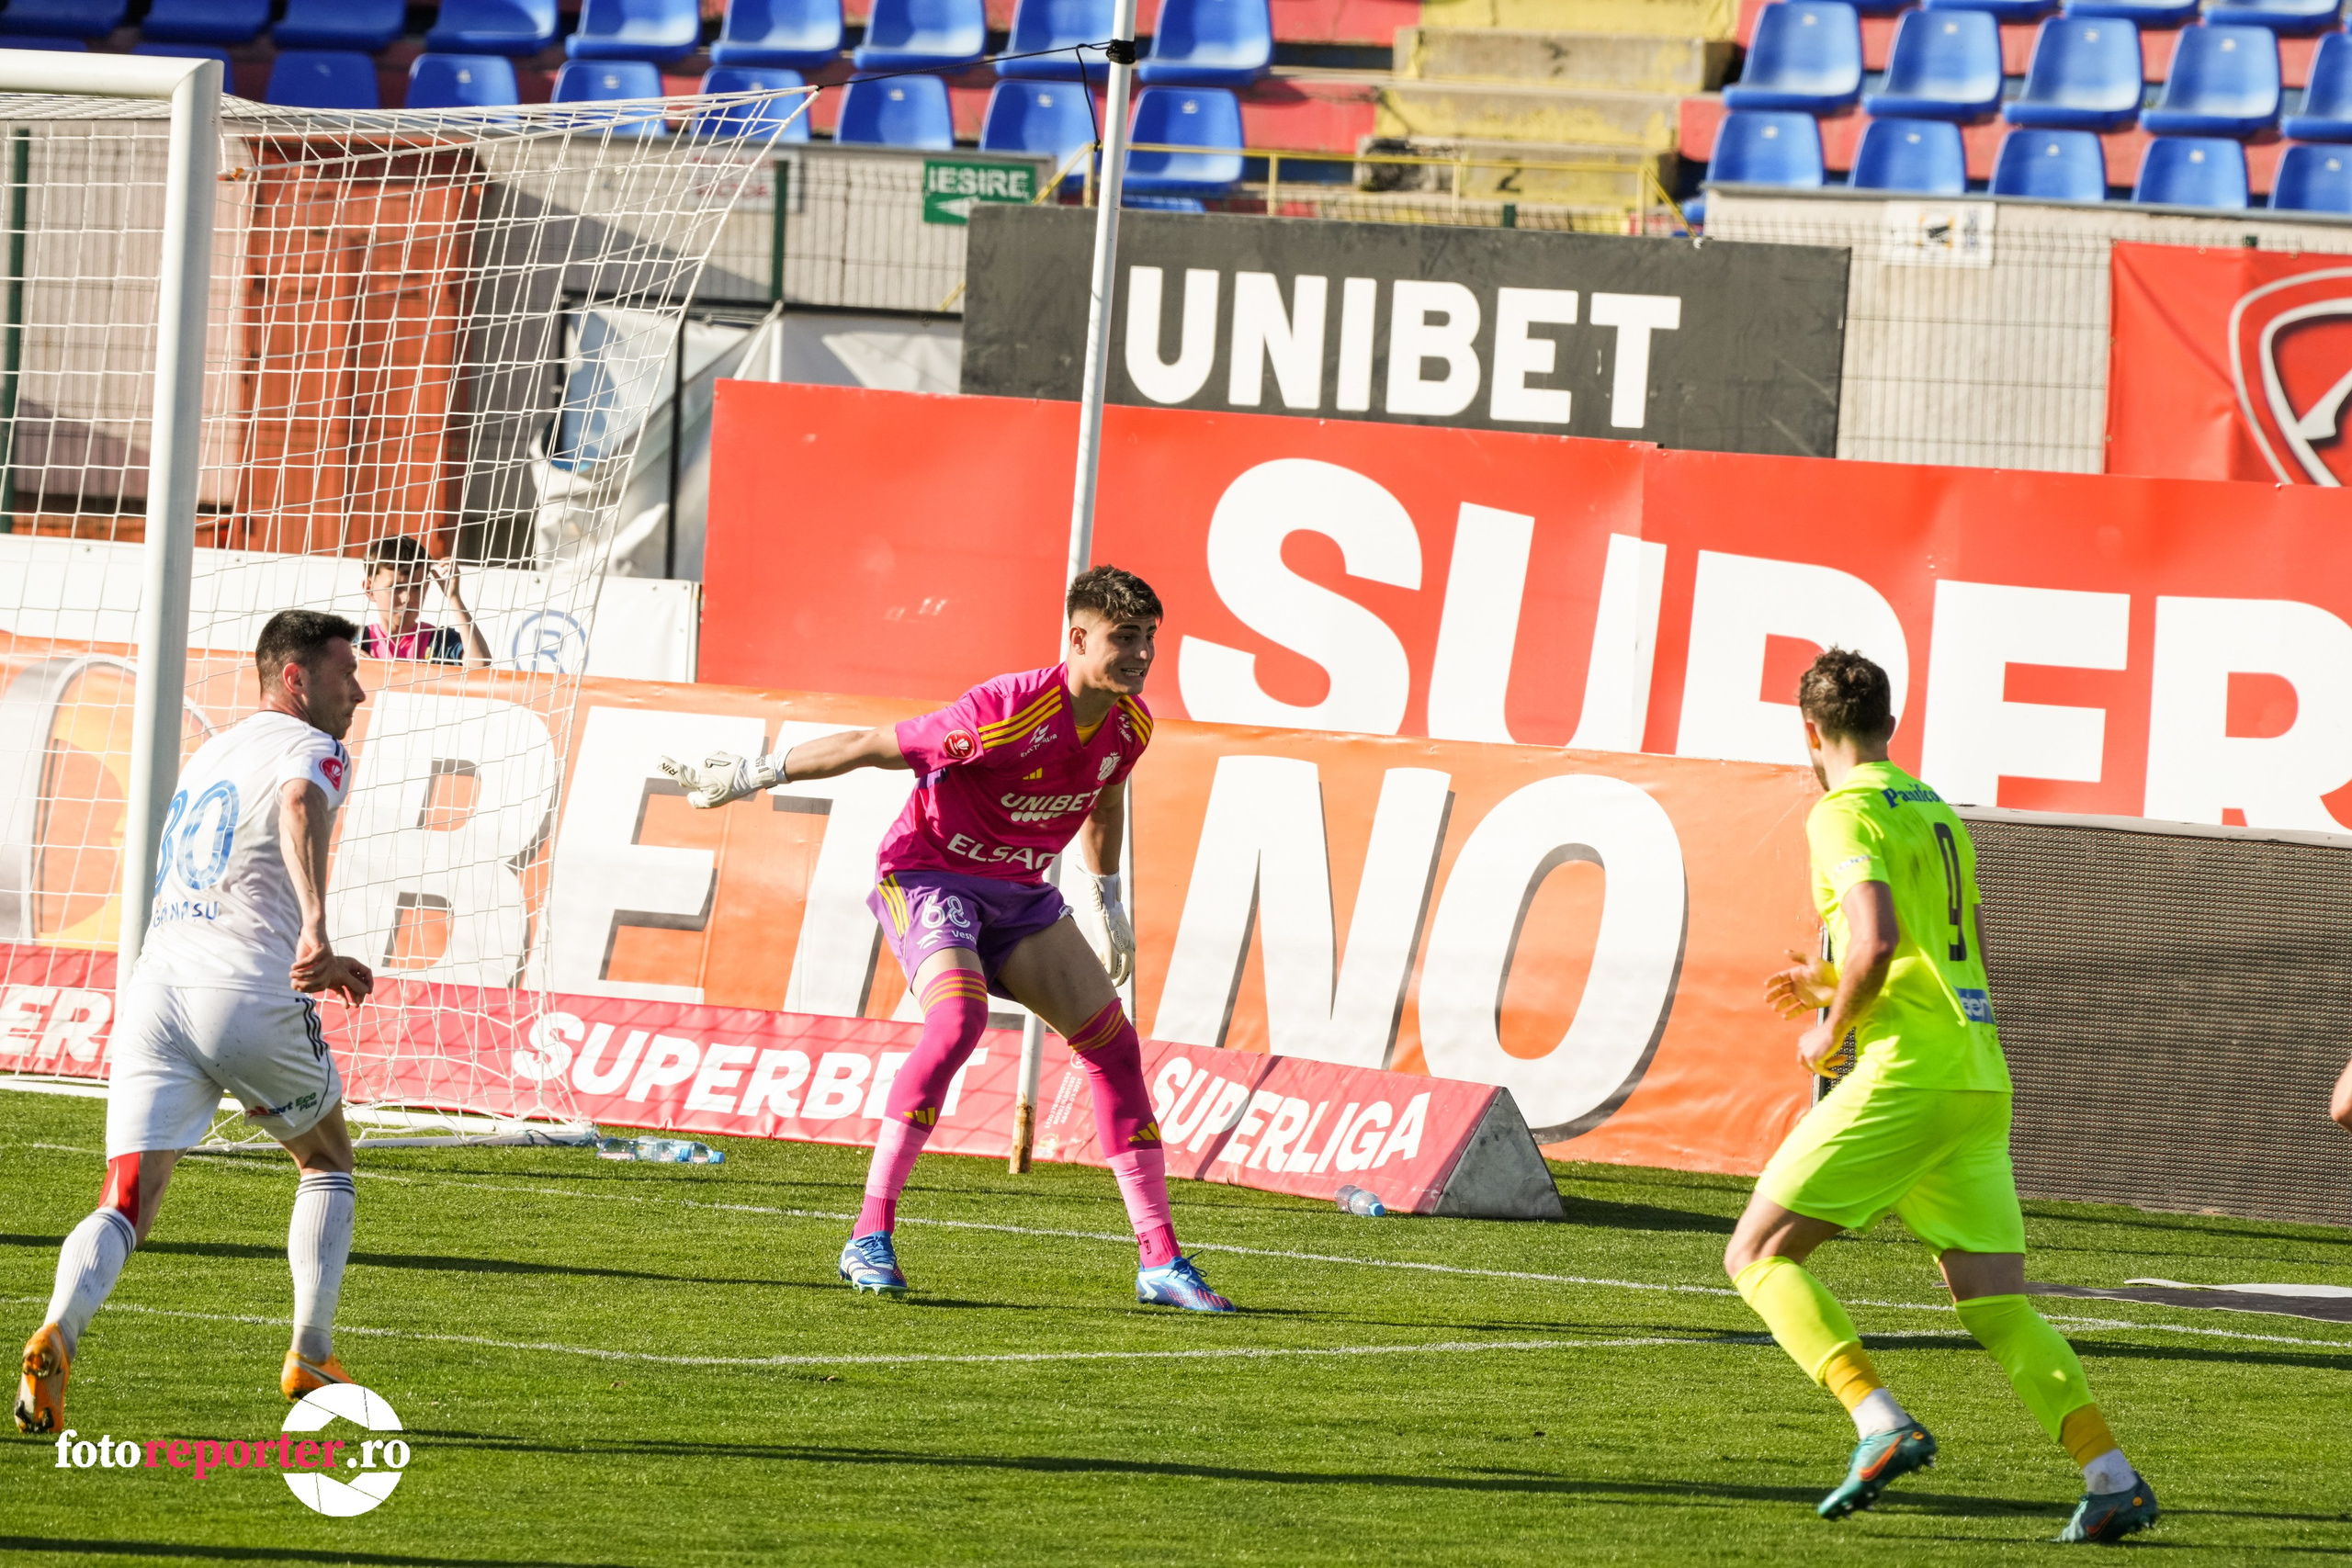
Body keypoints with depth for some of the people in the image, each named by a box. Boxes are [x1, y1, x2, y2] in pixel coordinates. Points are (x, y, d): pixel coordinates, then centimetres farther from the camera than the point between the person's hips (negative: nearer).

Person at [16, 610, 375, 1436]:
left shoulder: (209, 755, 28)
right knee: (327, 1160, 21)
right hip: (250, 996, -5)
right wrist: (315, 928, -36)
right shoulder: (311, 750, 2)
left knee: (126, 1203, -4)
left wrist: (308, 962, 45)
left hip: (156, 987, 5)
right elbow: (301, 805, -24)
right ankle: (310, 1359, 19)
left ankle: (57, 1333, -32)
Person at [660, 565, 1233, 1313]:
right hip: (927, 875, -8)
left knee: (1112, 1040, 0)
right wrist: (754, 775, -16)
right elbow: (874, 746, -20)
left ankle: (1159, 1260, 6)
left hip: (1020, 891, 8)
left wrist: (1108, 898, 28)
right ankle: (870, 1237, -27)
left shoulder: (1130, 725, -5)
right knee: (959, 1019, -32)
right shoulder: (1011, 710, -28)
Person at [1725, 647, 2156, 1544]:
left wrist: (1831, 1028, -5)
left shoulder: (1844, 813, -5)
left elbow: (1877, 937, -21)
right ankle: (2111, 1477, -9)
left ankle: (1882, 1424, -19)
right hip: (1980, 1076, 8)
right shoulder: (1938, 813, 21)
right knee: (1996, 1306, 6)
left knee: (1758, 1253, -2)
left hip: (1908, 1069, -8)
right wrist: (1831, 982, 33)